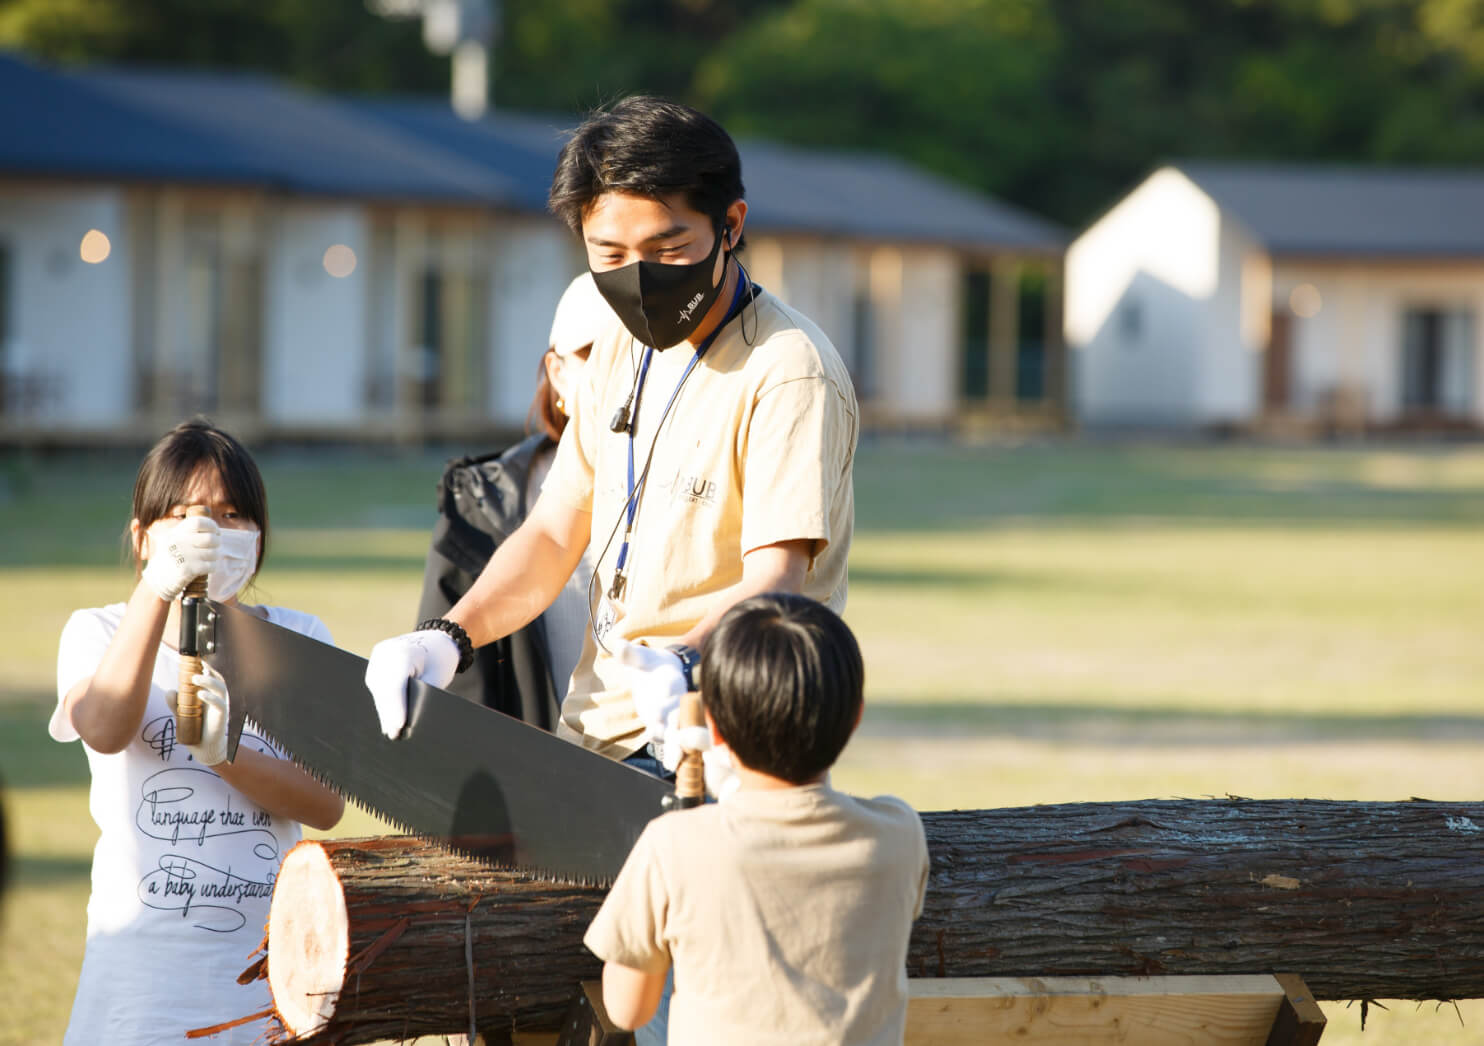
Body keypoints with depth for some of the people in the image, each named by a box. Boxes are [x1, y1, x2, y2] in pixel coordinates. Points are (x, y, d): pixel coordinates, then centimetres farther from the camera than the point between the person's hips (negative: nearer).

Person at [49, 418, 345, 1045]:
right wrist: (159, 589, -32)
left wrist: (225, 751, -22)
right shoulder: (98, 633, 3)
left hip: (270, 961, 2)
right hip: (142, 963, -1)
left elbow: (326, 803, -5)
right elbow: (105, 731, -22)